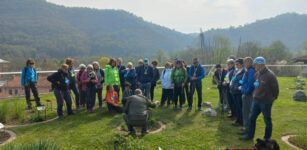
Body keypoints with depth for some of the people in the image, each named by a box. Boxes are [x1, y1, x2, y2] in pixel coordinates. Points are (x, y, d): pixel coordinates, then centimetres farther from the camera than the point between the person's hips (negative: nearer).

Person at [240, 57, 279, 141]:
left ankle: (267, 138, 22)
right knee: (252, 118, 10)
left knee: (267, 120, 9)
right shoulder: (257, 74, 6)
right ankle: (249, 135, 23)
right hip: (256, 100, 7)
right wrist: (254, 95, 11)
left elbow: (275, 88, -10)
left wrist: (273, 97, 1)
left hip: (266, 101, -7)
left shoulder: (270, 75, -17)